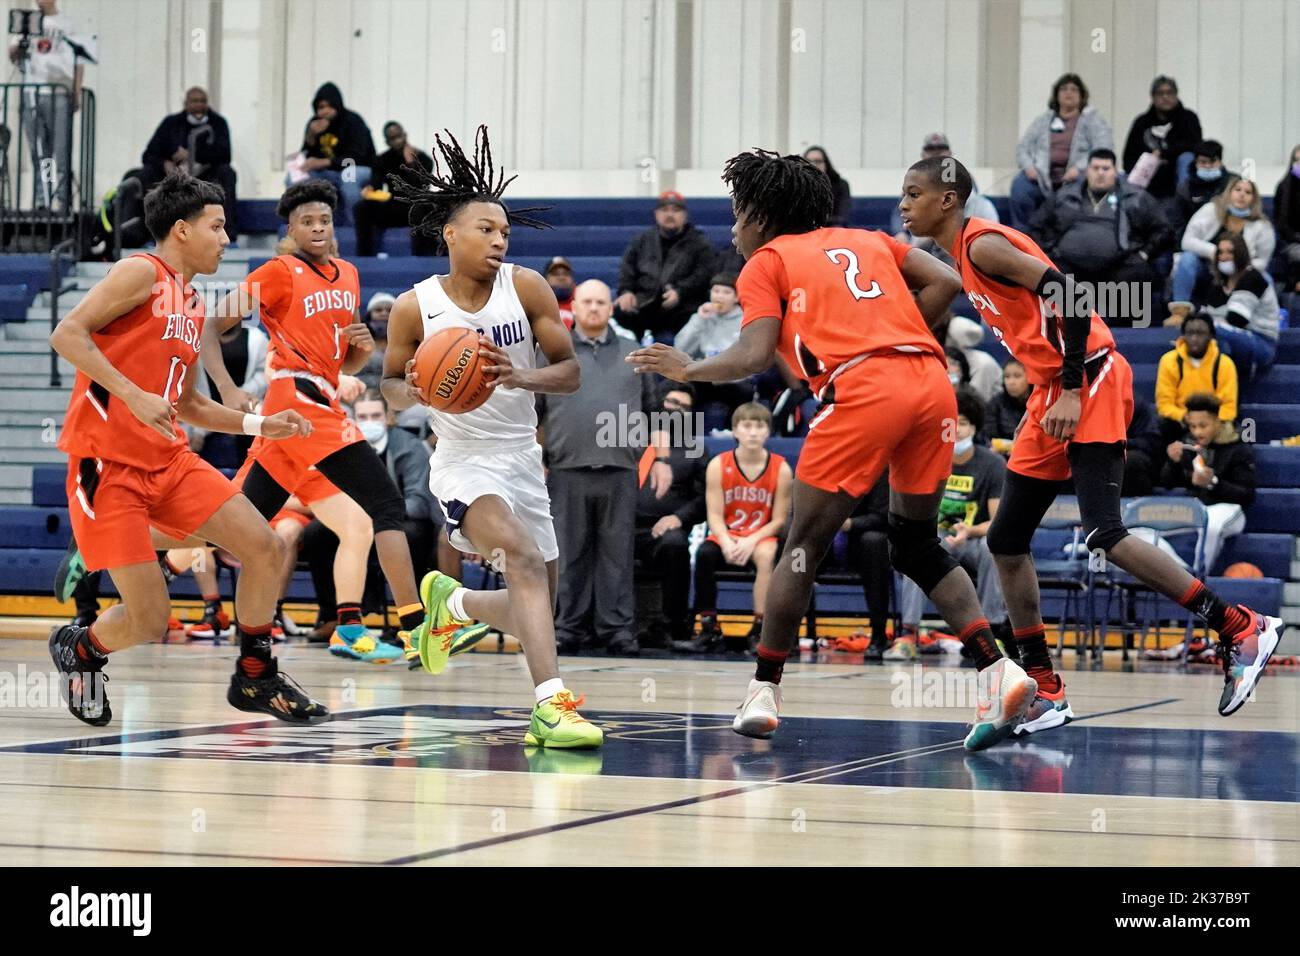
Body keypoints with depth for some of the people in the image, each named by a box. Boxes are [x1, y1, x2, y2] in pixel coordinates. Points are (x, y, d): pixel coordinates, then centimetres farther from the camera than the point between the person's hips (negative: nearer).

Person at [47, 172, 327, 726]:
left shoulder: (193, 306, 19)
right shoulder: (142, 272, -6)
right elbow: (67, 334, -16)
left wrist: (260, 425, 16)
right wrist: (132, 395, -25)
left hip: (169, 459, 8)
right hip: (107, 462, -8)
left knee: (265, 548, -5)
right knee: (149, 621, -11)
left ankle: (254, 678, 13)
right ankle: (79, 650, 22)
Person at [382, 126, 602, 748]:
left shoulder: (525, 288, -4)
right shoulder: (414, 308, -8)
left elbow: (571, 372, -4)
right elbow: (391, 387, 7)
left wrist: (520, 376, -24)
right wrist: (412, 391, -17)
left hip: (522, 458, 5)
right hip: (463, 461, -5)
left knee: (535, 608, 11)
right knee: (525, 557, -31)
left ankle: (451, 603, 42)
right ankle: (551, 702, -40)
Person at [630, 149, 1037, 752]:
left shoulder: (765, 263, 14)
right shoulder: (866, 240, 29)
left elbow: (754, 356, 1)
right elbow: (946, 282, 16)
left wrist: (690, 370, 16)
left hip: (860, 390, -5)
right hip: (931, 381, 5)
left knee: (805, 544, 8)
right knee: (917, 545, 17)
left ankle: (764, 692, 12)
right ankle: (999, 671, 2)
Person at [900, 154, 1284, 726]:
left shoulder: (982, 244, -11)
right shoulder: (963, 257, 18)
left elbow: (1067, 292, -20)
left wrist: (1071, 391, -23)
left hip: (1089, 382, -10)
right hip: (1053, 392, 10)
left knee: (1103, 535, -20)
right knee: (1006, 541, 8)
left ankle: (1241, 630, -14)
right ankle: (1044, 693, 12)